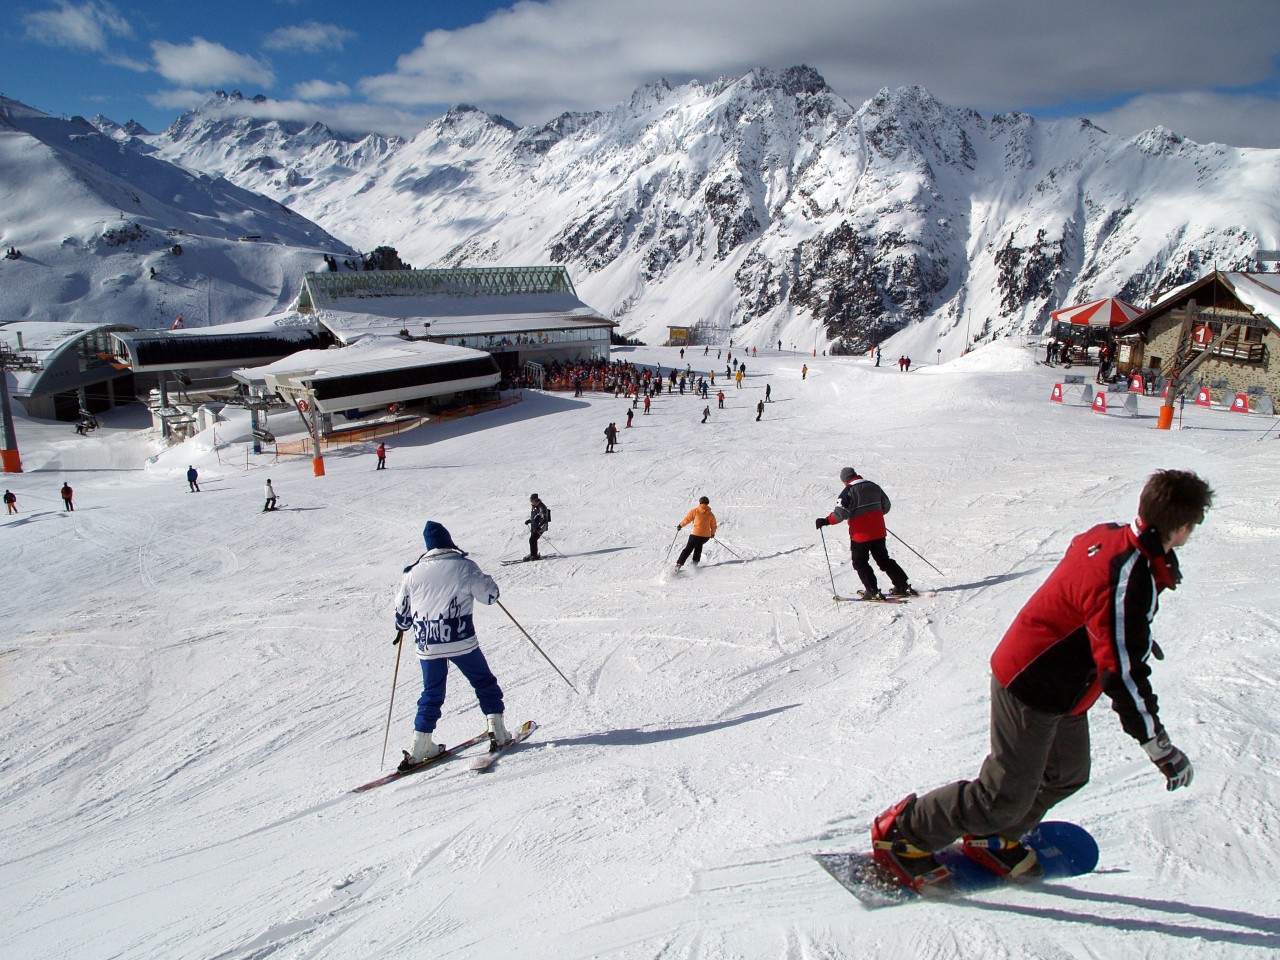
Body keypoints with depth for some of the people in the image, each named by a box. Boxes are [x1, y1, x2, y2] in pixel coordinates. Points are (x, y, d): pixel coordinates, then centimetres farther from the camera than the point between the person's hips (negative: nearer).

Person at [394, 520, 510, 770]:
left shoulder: (413, 573, 4)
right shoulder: (464, 566, -6)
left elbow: (402, 612, 13)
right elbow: (490, 595, 0)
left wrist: (402, 628, 34)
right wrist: (485, 580, 21)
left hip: (427, 645, 3)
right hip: (461, 641, -3)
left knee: (432, 693, 16)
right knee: (485, 683, 14)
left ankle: (420, 747, 14)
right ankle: (498, 732, 11)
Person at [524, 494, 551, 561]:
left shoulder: (542, 507, -18)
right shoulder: (533, 507, 11)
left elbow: (544, 519, -21)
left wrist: (539, 526, -30)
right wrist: (529, 521, 9)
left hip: (540, 527, -9)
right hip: (534, 527, 9)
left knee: (532, 540, -15)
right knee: (533, 540, 13)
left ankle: (534, 555, -9)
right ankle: (534, 555, 26)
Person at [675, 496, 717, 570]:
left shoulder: (695, 511, 1)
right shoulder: (711, 514, 9)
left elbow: (687, 519, 2)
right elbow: (713, 526, 17)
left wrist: (680, 525, 18)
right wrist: (712, 533, 36)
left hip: (696, 534, -3)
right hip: (706, 536, 3)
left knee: (688, 549, 4)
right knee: (699, 545, 31)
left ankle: (679, 564, -6)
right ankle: (695, 562, 24)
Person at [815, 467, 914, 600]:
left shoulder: (849, 491, -13)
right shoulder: (874, 486, 7)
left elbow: (841, 512, -24)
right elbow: (886, 506, 18)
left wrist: (826, 521, -15)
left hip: (861, 534, -6)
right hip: (879, 532, 6)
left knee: (860, 563, 8)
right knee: (884, 559, 19)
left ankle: (873, 591, 0)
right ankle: (903, 585, 18)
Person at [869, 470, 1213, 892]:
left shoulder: (1106, 535, -2)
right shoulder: (1132, 577, -30)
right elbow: (1122, 671, -30)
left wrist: (1133, 636, 33)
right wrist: (1160, 747, -24)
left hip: (1058, 686, 10)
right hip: (1032, 693, -10)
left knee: (1068, 773, 24)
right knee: (1005, 797, 0)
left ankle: (992, 839, 40)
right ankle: (900, 834, 14)